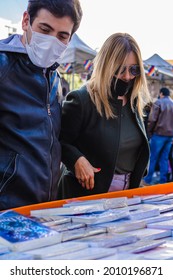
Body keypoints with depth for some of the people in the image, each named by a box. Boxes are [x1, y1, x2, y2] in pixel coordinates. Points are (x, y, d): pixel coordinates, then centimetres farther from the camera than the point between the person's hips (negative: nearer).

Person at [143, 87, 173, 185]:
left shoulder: (158, 102, -4)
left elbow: (152, 120, -10)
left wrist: (149, 132, -1)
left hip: (159, 134, -5)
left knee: (153, 158, 2)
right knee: (164, 158, 9)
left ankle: (148, 180, 6)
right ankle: (163, 181, 9)